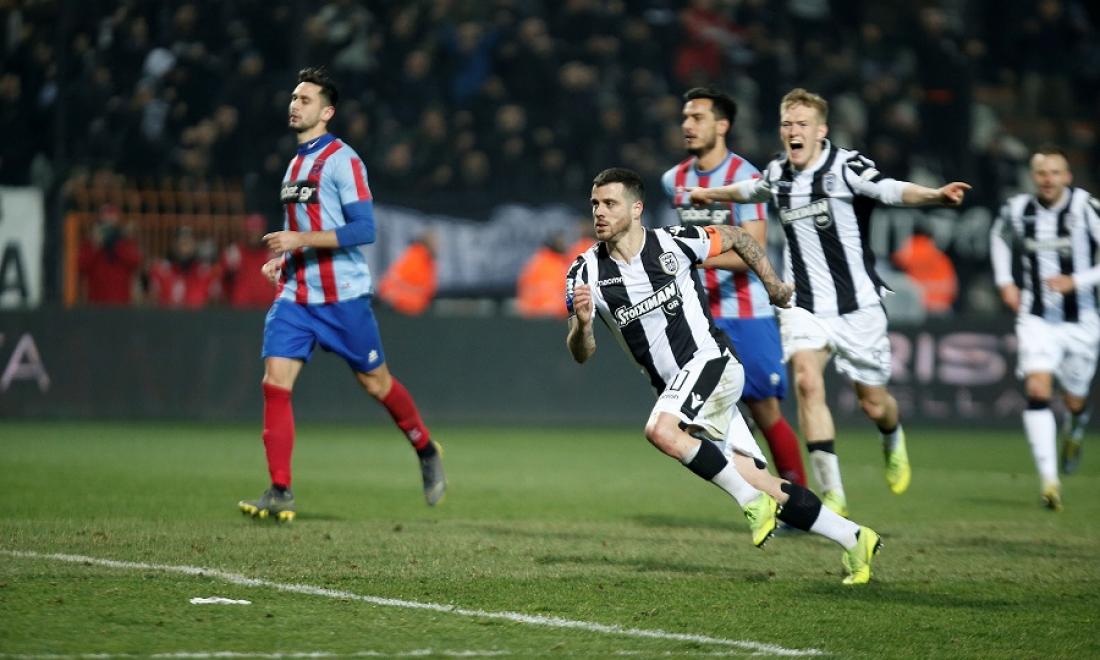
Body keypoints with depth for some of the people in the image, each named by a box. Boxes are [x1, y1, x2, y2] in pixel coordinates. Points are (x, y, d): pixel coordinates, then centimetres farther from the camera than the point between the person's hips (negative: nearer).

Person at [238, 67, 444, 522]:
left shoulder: (342, 160, -11)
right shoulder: (296, 163, 15)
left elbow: (364, 229, -19)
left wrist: (301, 240, -24)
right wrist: (283, 259, 10)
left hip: (342, 296, -7)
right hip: (295, 296, 7)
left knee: (375, 382, 5)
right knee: (275, 382, -9)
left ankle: (427, 452, 31)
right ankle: (280, 493, -9)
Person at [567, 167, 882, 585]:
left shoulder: (674, 243, -8)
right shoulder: (586, 273, -2)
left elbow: (736, 237, 11)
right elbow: (581, 354, -5)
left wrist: (774, 286, 14)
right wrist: (582, 323, -26)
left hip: (711, 360, -4)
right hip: (674, 388, 4)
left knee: (661, 430, -31)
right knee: (758, 481, 0)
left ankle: (753, 502, -18)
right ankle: (854, 539, 11)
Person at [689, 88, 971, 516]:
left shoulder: (845, 166, -13)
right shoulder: (777, 175, 4)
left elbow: (892, 191, -31)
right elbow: (749, 191, 28)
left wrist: (935, 195, -50)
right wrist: (709, 194, 45)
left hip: (857, 305, -3)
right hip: (804, 305, 3)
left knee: (873, 403, 5)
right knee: (807, 381, -22)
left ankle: (893, 442, 45)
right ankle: (832, 495, -19)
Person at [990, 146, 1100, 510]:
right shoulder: (1017, 210, -3)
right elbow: (1000, 237, 22)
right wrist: (1005, 282, 10)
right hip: (1036, 319, 1)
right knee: (1037, 390, -20)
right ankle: (1049, 478, -23)